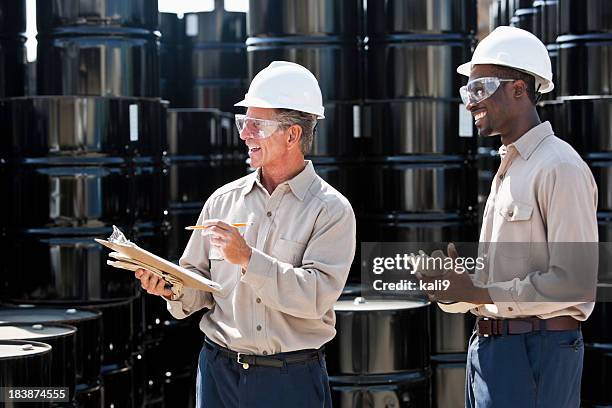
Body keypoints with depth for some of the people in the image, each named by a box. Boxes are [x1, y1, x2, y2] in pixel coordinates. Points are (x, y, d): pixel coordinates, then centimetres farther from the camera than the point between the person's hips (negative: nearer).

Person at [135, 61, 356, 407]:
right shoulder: (224, 200, 7)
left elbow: (316, 296, -17)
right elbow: (201, 285, 9)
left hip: (293, 379, -3)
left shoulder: (332, 210, -6)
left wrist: (247, 259, -23)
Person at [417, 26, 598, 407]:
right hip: (489, 347, 9)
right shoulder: (509, 166, 18)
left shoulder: (560, 168, -13)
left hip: (536, 350, -9)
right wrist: (461, 275, 5)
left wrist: (476, 292, -17)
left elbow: (574, 282, -20)